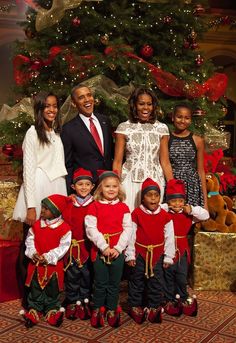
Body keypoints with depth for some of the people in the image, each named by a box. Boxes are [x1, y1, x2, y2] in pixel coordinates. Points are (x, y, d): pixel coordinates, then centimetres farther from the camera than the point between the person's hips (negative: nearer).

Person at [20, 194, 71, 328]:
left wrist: (48, 257, -20)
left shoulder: (64, 228, -14)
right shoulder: (36, 225, -1)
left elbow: (63, 246, -15)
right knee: (36, 289, 11)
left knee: (53, 290, 11)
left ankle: (52, 310, 28)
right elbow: (30, 240, 3)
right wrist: (33, 253, -14)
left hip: (54, 265, -3)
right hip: (36, 264, 3)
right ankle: (34, 310, 25)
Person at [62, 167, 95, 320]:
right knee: (72, 275, 9)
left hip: (89, 246, -1)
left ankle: (85, 302, 25)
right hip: (72, 245, 1)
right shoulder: (68, 204, 2)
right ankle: (72, 302, 23)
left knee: (87, 275, 10)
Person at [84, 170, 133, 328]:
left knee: (114, 283, 10)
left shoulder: (123, 207, 3)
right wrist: (104, 246, -17)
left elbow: (128, 229, -2)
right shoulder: (94, 206, -2)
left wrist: (118, 248, -12)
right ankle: (97, 309, 26)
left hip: (117, 250, 1)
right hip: (99, 250, -1)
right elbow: (91, 229, -10)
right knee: (100, 282, 8)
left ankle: (112, 310, 26)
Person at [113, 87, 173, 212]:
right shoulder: (123, 128, 0)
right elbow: (117, 161, 1)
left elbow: (165, 162, 6)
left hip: (155, 182, 2)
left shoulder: (161, 128, 4)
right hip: (130, 182, -1)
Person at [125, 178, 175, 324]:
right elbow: (131, 235, -5)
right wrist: (130, 255, -5)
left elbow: (169, 237, 1)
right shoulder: (137, 214, -7)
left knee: (156, 282, 8)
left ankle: (154, 307, 23)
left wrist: (168, 257, 1)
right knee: (137, 281, 9)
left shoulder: (165, 216, -3)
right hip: (139, 253, -1)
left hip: (157, 254, 1)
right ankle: (135, 306, 24)